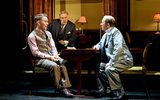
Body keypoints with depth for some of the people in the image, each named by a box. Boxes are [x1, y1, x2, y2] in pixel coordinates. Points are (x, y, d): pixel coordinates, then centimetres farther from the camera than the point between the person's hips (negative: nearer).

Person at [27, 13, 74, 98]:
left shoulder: (48, 33, 17)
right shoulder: (32, 36, -4)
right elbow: (35, 52, -10)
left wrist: (55, 55, -6)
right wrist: (49, 57, -17)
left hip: (51, 57, 6)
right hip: (40, 59, -5)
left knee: (62, 65, -26)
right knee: (54, 66, -34)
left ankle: (65, 87, -30)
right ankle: (59, 88, -23)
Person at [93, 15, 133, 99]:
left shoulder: (115, 32, -16)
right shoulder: (106, 34, 11)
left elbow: (118, 48, -29)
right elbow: (101, 44, 30)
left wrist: (111, 62, -30)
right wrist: (97, 46, 5)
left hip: (124, 60, -10)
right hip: (114, 60, 10)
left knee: (109, 69, -30)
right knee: (99, 66, 10)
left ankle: (119, 92, -16)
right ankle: (103, 89, 17)